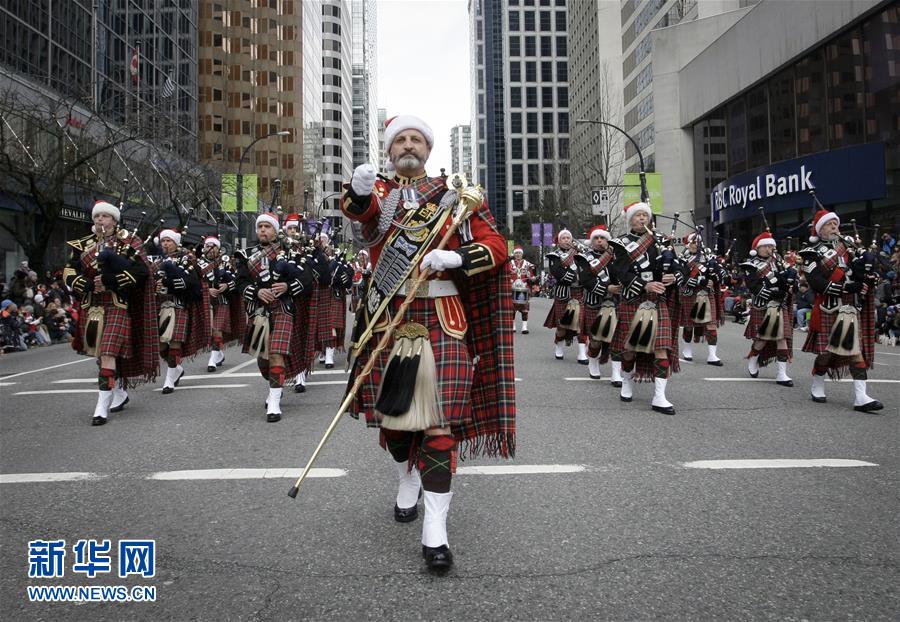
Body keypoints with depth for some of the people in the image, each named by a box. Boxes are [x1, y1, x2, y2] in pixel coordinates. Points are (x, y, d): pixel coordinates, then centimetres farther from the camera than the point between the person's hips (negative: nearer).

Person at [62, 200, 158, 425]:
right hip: (91, 307, 6)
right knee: (99, 353, 14)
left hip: (116, 306, -6)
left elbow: (142, 270, -12)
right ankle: (120, 393, 33)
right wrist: (89, 285, -11)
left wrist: (110, 281, -19)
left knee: (108, 353, -14)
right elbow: (69, 273, 8)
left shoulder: (127, 242, -1)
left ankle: (102, 406, -12)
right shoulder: (82, 245, 13)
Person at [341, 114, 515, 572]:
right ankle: (407, 483, 39)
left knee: (440, 415, -8)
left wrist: (453, 258, -18)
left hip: (441, 316, -2)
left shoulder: (456, 195, 8)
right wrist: (358, 188, -38)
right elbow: (359, 208, -15)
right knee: (393, 409, 12)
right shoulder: (378, 190, 10)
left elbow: (496, 246, 0)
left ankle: (435, 530, -4)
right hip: (387, 313, 2)